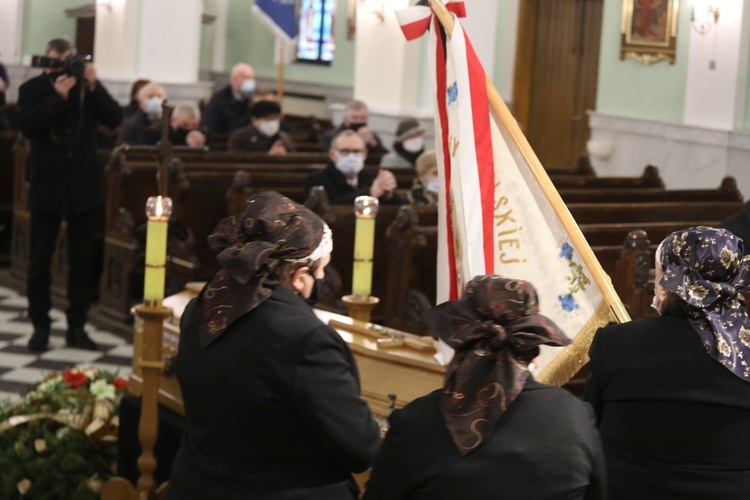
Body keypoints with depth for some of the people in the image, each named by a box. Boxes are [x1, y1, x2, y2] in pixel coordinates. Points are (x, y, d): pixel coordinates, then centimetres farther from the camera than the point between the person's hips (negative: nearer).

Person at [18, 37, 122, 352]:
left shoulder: (88, 86, 4)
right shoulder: (32, 89, -1)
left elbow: (115, 119, -7)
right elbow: (27, 126, -16)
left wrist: (93, 87, -17)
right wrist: (58, 96, -22)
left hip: (83, 186, 2)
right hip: (47, 186, -1)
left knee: (81, 261, 6)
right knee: (40, 261, 3)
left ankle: (77, 327, 14)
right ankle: (40, 326, 12)